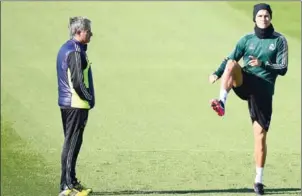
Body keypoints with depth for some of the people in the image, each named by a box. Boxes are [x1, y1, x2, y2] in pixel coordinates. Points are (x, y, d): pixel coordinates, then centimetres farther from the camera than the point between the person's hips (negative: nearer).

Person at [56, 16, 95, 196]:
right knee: (72, 144, -6)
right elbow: (77, 82, -22)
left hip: (66, 103, 10)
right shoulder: (75, 51, -17)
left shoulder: (65, 48, 14)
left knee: (72, 143, 16)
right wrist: (89, 99, -9)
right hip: (76, 105, -10)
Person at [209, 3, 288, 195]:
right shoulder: (247, 39, 10)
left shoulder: (279, 40, 4)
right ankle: (222, 102, -44)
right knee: (232, 64, -31)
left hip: (264, 89, -1)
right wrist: (217, 73, -7)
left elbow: (283, 69, -2)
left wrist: (263, 64, -17)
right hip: (245, 82, 1)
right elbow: (230, 59, 11)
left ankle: (259, 179, 9)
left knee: (260, 135, -2)